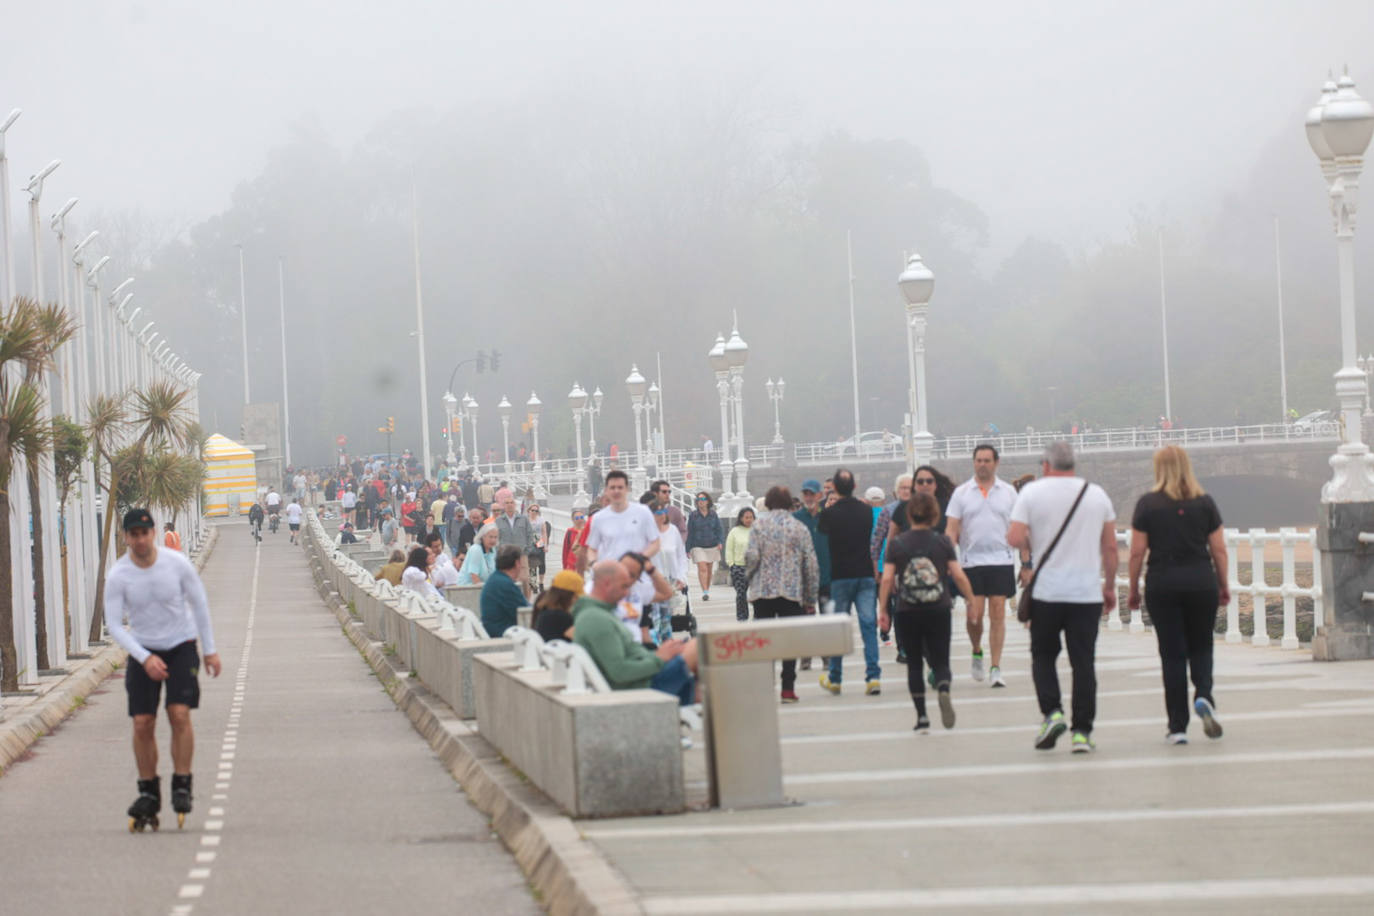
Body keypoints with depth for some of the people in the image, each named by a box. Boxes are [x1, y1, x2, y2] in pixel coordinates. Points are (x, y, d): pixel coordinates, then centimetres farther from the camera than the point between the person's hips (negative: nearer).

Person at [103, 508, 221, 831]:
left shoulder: (177, 563, -13)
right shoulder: (118, 576, -14)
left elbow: (199, 603, 0)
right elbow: (113, 624, -12)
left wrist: (210, 650, 3)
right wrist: (145, 658, -23)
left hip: (181, 646, -1)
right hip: (142, 650, 1)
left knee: (179, 714, -16)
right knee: (142, 723, -4)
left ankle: (182, 786, -5)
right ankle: (148, 793, 9)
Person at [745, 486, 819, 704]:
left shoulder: (759, 525, 0)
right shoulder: (799, 528, 4)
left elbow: (752, 556, -10)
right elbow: (811, 565, 4)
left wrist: (749, 576, 12)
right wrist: (811, 599, 10)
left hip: (763, 590, 0)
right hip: (792, 593, 0)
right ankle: (788, 688, 1)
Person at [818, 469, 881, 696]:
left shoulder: (830, 513, -7)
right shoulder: (866, 510, 0)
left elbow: (820, 527, 16)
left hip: (840, 577, -1)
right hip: (866, 575, 1)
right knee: (869, 626, -1)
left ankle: (834, 678, 17)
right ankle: (873, 675, -11)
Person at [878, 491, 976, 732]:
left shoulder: (896, 544, -1)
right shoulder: (943, 542, -1)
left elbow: (887, 579, -5)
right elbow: (959, 576, -2)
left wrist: (882, 609, 2)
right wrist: (972, 600, 9)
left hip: (906, 613, 0)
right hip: (938, 611, 0)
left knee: (914, 663, 10)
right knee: (940, 661, 6)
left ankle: (922, 716, 6)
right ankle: (943, 690, -27)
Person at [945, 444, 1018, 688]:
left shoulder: (1008, 492, 7)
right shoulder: (961, 493, 5)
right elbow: (951, 530, 3)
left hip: (1001, 561, 0)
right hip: (971, 562, 0)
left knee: (997, 614, -2)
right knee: (974, 614, -4)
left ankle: (996, 668, 1)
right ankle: (977, 653, 25)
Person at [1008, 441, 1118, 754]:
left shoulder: (1032, 492, -3)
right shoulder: (1097, 494, 6)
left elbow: (1015, 538, -12)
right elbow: (1110, 547, 8)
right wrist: (1110, 586, 18)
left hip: (1046, 591, -2)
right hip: (1087, 593, 2)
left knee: (1043, 655, 14)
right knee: (1083, 661, 3)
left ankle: (1051, 713, -4)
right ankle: (1082, 731, 0)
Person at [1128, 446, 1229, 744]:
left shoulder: (1148, 504, -3)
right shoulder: (1205, 502, 2)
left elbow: (1137, 553, -4)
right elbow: (1219, 549, 3)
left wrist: (1133, 590, 6)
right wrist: (1224, 585, 13)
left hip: (1162, 583, -1)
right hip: (1201, 582, 1)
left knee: (1172, 654, 4)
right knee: (1201, 647, 16)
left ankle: (1178, 726, 3)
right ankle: (1203, 695, -13)